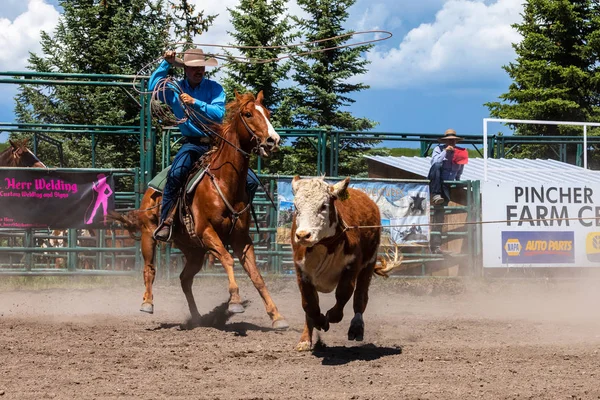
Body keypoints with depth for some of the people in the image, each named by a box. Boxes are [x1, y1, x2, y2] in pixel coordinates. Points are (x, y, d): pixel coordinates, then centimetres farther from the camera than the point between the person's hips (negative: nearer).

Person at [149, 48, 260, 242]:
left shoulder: (214, 88, 2)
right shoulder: (176, 88, 4)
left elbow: (219, 114, -13)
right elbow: (153, 87, -14)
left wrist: (195, 103, -24)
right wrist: (166, 63, -16)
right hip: (193, 144, -1)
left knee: (251, 182, -8)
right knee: (175, 174, -33)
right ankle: (165, 221, -23)